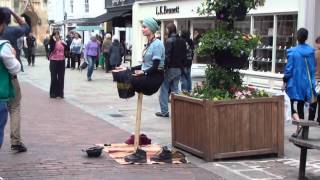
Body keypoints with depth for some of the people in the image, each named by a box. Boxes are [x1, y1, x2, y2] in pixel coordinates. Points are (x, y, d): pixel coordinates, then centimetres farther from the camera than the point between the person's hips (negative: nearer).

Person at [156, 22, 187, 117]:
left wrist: (164, 67, -13)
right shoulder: (182, 41, 9)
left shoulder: (169, 41, -14)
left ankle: (164, 111, 1)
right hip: (179, 69, 7)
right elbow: (184, 56, 13)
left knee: (164, 89, 2)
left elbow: (167, 56, -18)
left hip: (170, 68, -7)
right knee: (175, 89, 12)